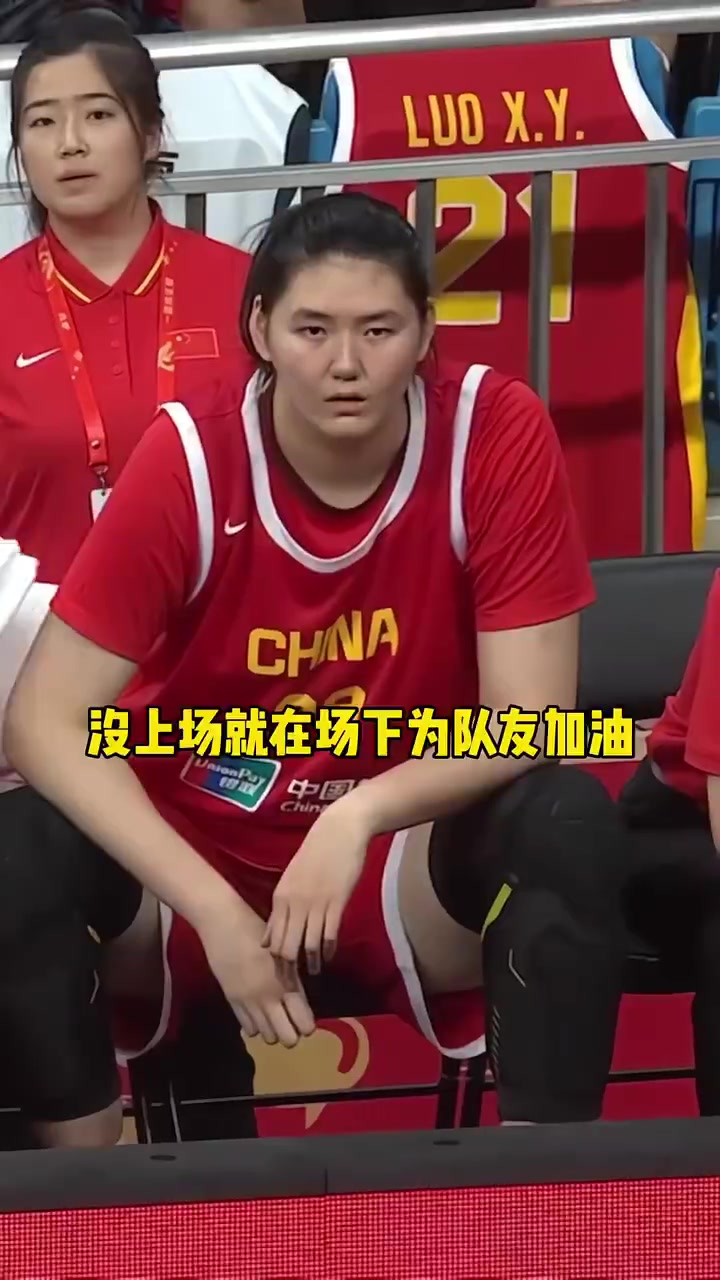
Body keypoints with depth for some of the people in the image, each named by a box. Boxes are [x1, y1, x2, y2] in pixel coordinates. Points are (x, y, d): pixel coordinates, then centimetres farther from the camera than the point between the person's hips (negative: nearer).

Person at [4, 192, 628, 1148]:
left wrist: (359, 815, -34)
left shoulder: (496, 432, -16)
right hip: (195, 851, 0)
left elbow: (530, 721, -16)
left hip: (403, 864, 0)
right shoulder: (187, 458, -17)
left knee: (567, 820, -30)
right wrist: (215, 907, -30)